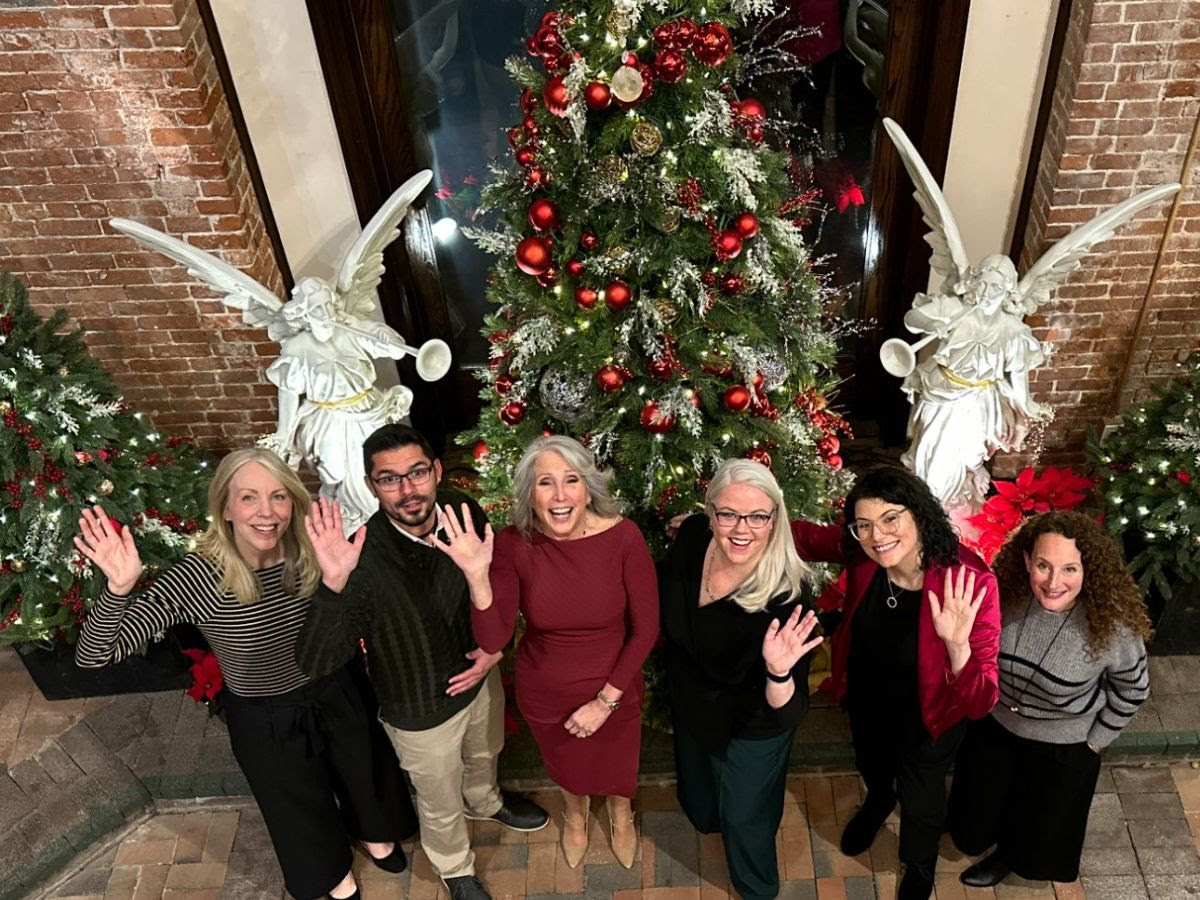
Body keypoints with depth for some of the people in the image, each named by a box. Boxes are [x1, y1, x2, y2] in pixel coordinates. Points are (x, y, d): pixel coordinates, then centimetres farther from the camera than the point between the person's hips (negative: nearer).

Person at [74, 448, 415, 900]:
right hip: (266, 722, -2)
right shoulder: (195, 578, -30)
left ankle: (375, 834, 66)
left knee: (365, 776, 30)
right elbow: (92, 655, -30)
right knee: (302, 806, 26)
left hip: (336, 697, 3)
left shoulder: (310, 555, -22)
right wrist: (119, 588, -48)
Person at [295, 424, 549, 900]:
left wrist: (496, 646, -12)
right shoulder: (363, 560, -35)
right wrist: (333, 585, -53)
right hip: (421, 712, -4)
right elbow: (316, 660, -38)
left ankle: (485, 802, 72)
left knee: (484, 756, 36)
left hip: (479, 677, 4)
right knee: (441, 806, 25)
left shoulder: (465, 512, -22)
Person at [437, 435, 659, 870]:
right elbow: (493, 641, -26)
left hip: (613, 691, -1)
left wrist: (605, 700, -15)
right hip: (545, 696, 1)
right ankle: (575, 814, 68)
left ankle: (621, 815, 67)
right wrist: (477, 575, -41)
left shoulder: (622, 536, -26)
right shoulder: (514, 543, -23)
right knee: (567, 767, 31)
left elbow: (645, 629, -17)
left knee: (618, 768, 28)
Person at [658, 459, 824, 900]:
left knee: (744, 817, 22)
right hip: (690, 705, 5)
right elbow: (664, 590, 0)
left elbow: (787, 715, -37)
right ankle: (708, 819, 69)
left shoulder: (787, 593, -37)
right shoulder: (692, 536, -25)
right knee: (698, 800, 33)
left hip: (750, 727, -4)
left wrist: (779, 672, -57)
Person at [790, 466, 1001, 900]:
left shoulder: (968, 582, -38)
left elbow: (979, 703, -36)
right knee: (872, 767, 35)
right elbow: (807, 536, -8)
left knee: (920, 799, 26)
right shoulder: (860, 554, -29)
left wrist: (956, 645, -57)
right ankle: (879, 800, 73)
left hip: (927, 715, -3)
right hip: (866, 698, 3)